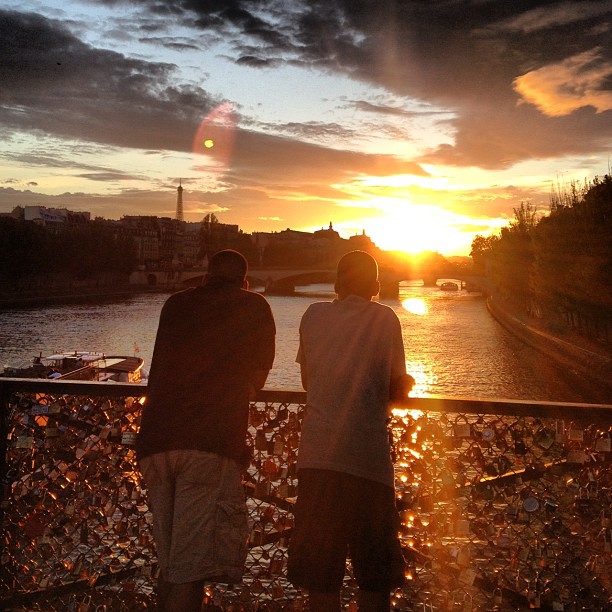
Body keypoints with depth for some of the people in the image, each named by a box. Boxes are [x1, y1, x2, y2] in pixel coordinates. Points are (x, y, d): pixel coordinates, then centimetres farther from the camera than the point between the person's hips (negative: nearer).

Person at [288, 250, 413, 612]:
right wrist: (406, 383, 27)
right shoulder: (385, 319, 3)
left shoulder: (314, 315, 9)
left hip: (317, 454, 2)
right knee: (375, 575, 12)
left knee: (320, 572, 10)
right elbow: (398, 390, 6)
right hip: (368, 456, -2)